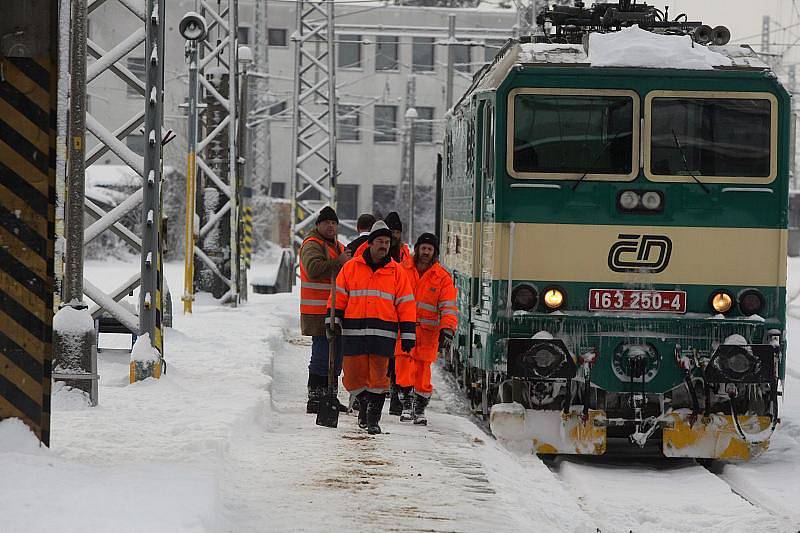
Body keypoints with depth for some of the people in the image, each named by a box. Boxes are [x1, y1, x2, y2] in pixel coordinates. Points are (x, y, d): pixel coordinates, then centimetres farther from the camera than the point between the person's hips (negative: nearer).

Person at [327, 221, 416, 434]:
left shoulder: (396, 271, 6)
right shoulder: (351, 268, 6)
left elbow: (405, 304, 7)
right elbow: (339, 296, 11)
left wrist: (408, 335, 3)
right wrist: (333, 320, 1)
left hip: (383, 332, -1)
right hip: (354, 330, 1)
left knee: (378, 375, -4)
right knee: (353, 376, 2)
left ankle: (373, 418, 4)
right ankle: (364, 401, 30)